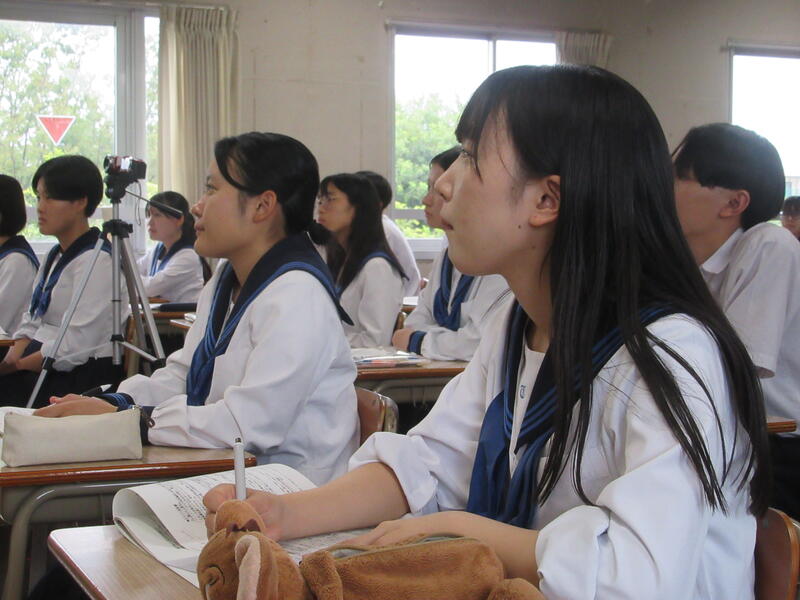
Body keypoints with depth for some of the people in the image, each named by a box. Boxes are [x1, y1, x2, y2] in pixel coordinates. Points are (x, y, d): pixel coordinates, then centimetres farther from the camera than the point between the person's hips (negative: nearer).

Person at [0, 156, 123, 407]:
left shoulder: (97, 262, -12)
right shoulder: (54, 256, 18)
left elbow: (77, 343, -19)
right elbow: (31, 321, 17)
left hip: (81, 378, -8)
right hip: (39, 372, 8)